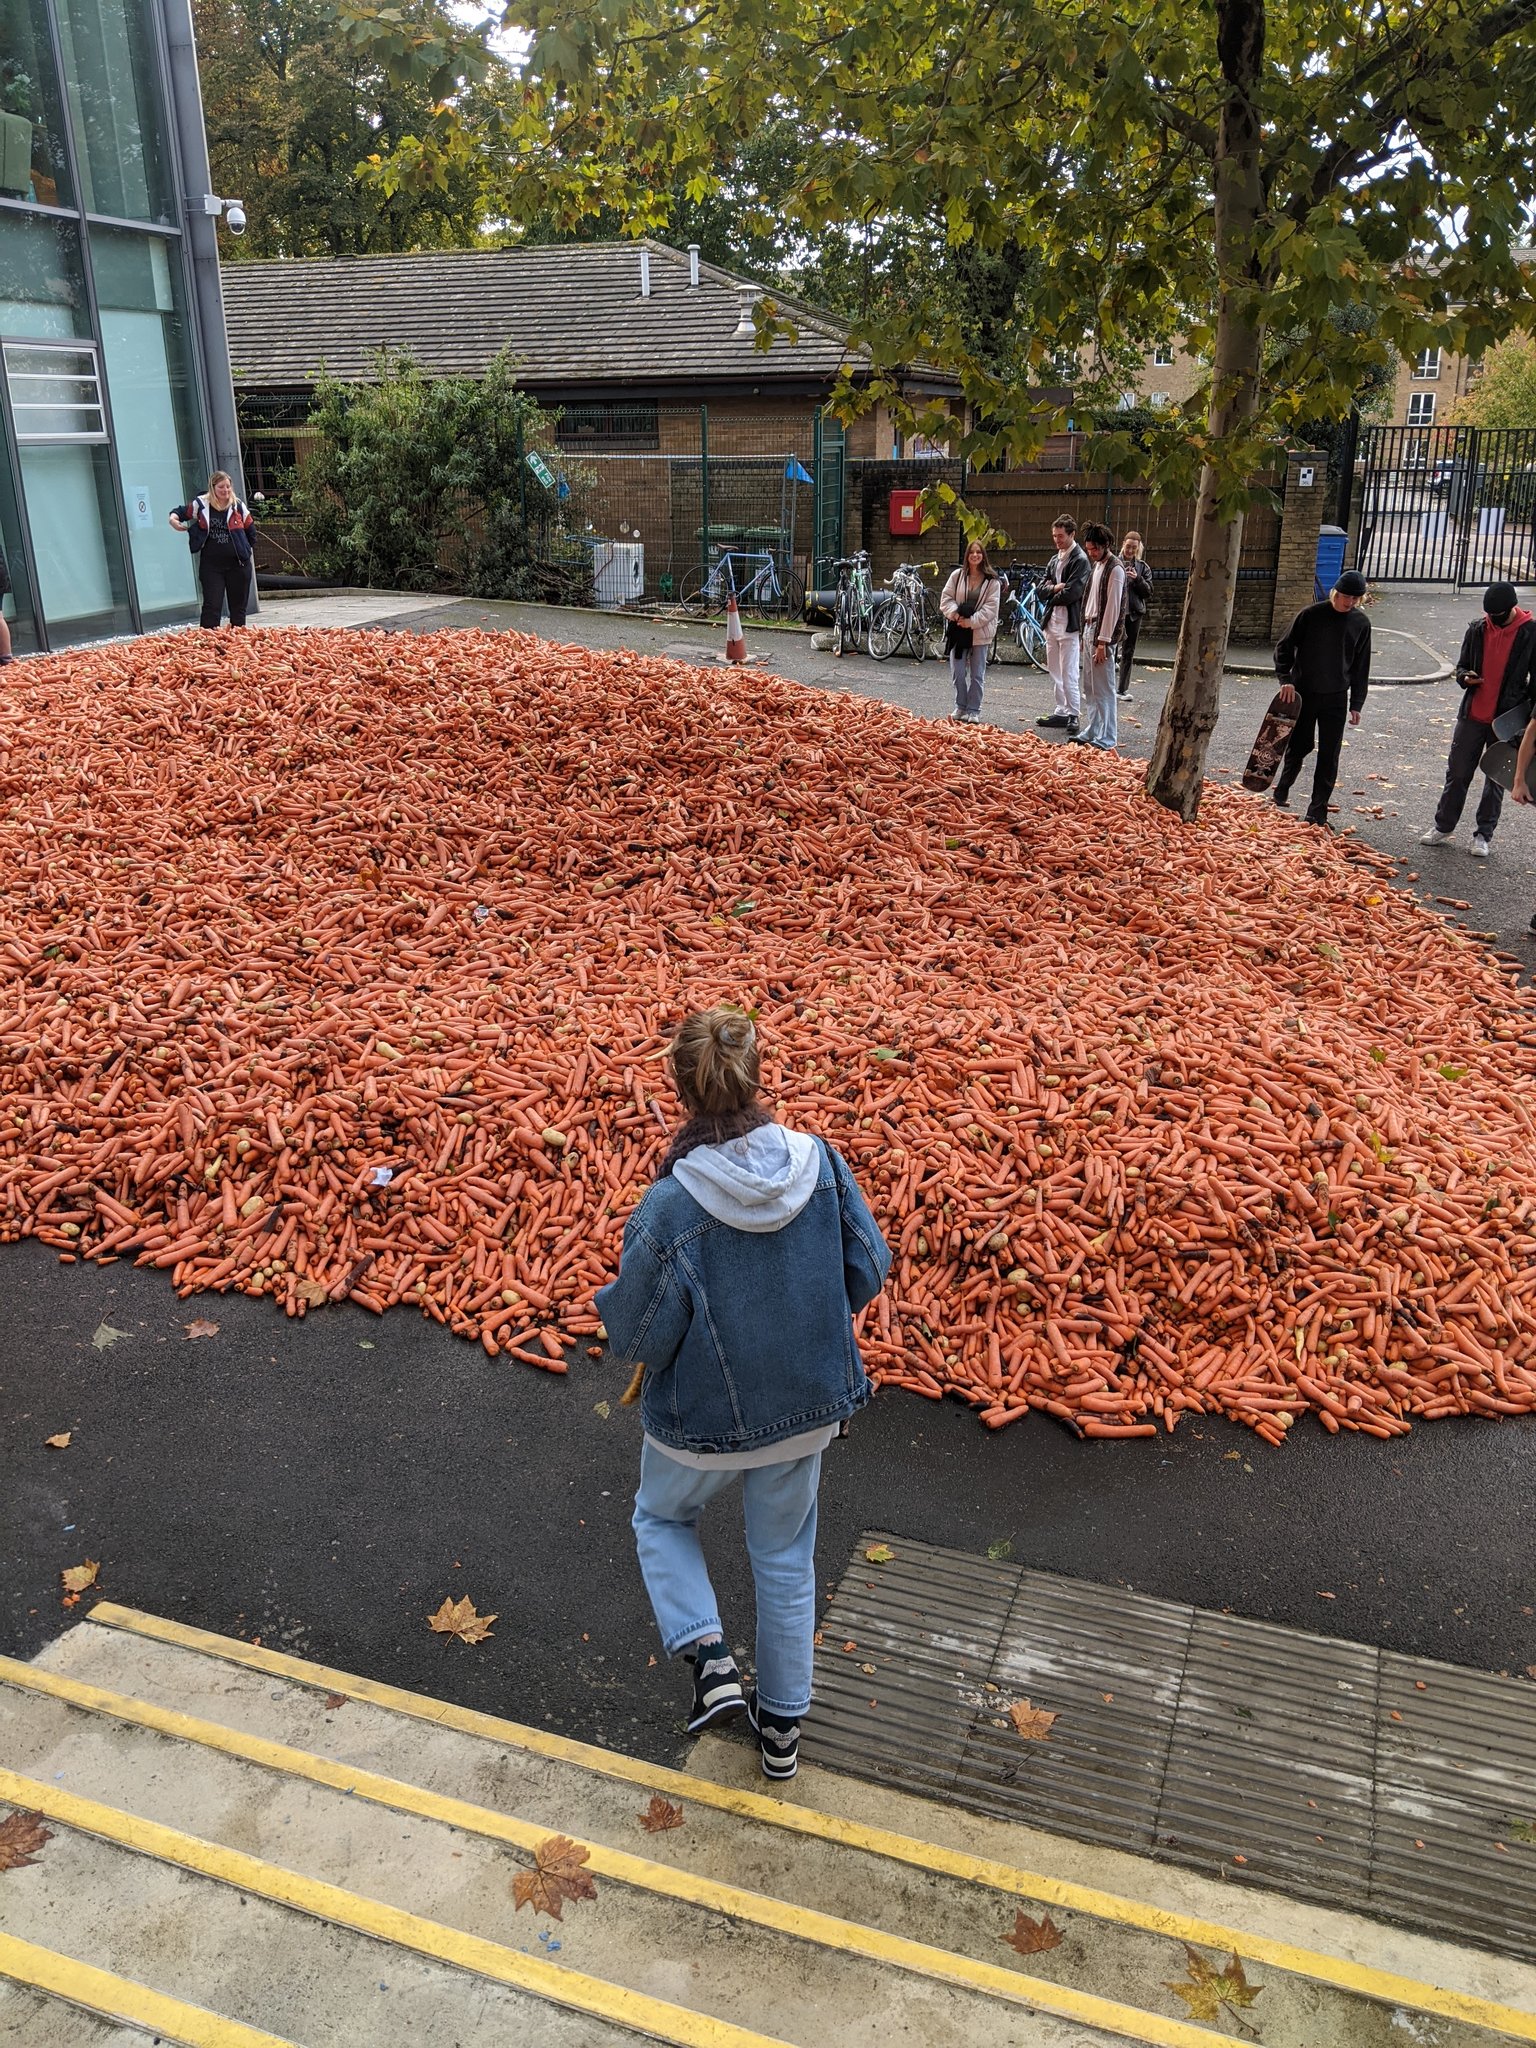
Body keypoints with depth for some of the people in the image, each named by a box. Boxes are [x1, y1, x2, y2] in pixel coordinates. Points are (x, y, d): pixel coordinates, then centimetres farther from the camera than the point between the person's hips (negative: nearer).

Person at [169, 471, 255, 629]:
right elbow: (183, 512, 14)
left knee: (239, 605, 9)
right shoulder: (201, 504, 1)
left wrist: (244, 549, 6)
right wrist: (173, 518, -6)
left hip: (238, 564, 1)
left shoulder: (239, 506, 2)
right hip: (211, 564, -1)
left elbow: (250, 529, 10)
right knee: (211, 605, -7)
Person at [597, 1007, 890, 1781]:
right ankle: (782, 1723, 41)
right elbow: (868, 1270, -6)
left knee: (662, 1517, 30)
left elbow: (639, 1334, -19)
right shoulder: (820, 1164, -19)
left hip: (703, 1419, -3)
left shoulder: (669, 1209, -30)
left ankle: (708, 1656, 14)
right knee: (786, 1557, 26)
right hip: (807, 1405, 3)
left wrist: (610, 1303, 2)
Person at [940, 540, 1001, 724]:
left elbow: (991, 607, -9)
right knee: (958, 673, 4)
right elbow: (946, 599, 3)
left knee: (977, 674, 4)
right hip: (958, 630, 2)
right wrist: (955, 614, -15)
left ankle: (974, 710, 13)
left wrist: (972, 621, -18)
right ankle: (961, 707, 20)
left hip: (980, 632, -2)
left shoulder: (992, 581, -4)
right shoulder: (957, 575, 3)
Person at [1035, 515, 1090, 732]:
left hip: (1070, 625, -8)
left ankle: (1073, 715, -3)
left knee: (1068, 674, -8)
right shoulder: (1055, 560, 17)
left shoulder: (1080, 560, -9)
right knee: (1055, 672, 13)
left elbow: (1071, 593, -18)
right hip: (1052, 622, 9)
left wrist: (1052, 595, -2)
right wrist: (1055, 588, -9)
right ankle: (1061, 712, 21)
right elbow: (1042, 589, 11)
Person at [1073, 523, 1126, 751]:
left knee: (1103, 689, -7)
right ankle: (1091, 732, 22)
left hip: (1102, 633, -9)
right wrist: (1085, 633, 15)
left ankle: (1107, 740, -4)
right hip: (1089, 629, 9)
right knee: (1090, 688, 14)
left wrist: (1102, 642, -19)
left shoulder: (1115, 569, -13)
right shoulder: (1096, 565, 15)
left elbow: (1112, 608, -17)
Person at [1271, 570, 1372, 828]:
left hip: (1336, 699, 2)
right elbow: (1284, 648, -1)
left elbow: (1361, 667, 7)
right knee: (1299, 747, 7)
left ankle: (1317, 814, 5)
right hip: (1302, 695, -2)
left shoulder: (1361, 623, 2)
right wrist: (1286, 679, -14)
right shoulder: (1310, 614, -7)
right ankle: (1281, 792, 32)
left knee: (1329, 757, -1)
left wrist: (1357, 704, 5)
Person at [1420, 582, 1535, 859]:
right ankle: (1443, 828, 20)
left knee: (1496, 779, 8)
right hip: (1472, 715, 3)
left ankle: (1484, 835, 17)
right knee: (1457, 773, 9)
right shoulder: (1477, 629, 0)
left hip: (1507, 720, -3)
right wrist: (1465, 677, -12)